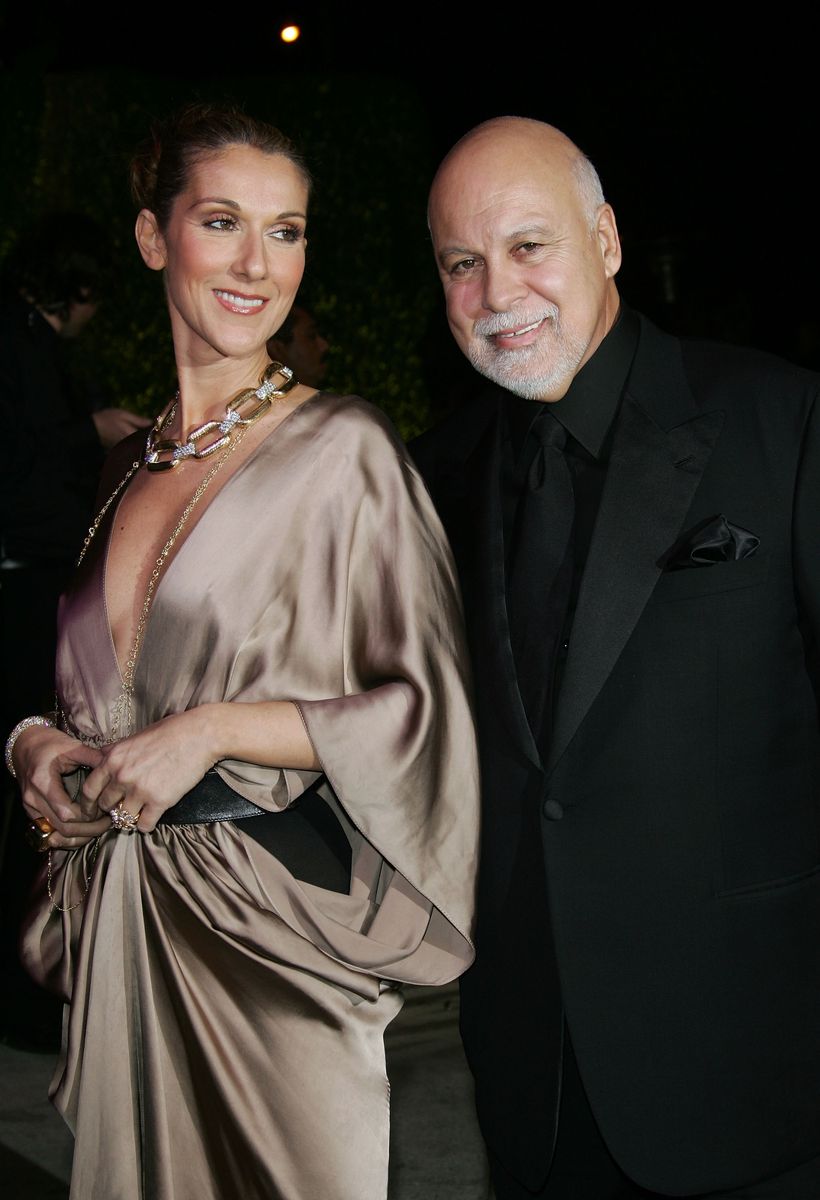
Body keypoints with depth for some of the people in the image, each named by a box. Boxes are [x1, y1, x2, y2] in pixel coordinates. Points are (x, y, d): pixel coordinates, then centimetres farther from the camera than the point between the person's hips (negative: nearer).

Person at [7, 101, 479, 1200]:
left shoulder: (343, 449, -8)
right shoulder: (124, 463, 11)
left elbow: (431, 706, -11)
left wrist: (217, 728, -17)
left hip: (270, 926, -5)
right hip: (116, 927, 5)